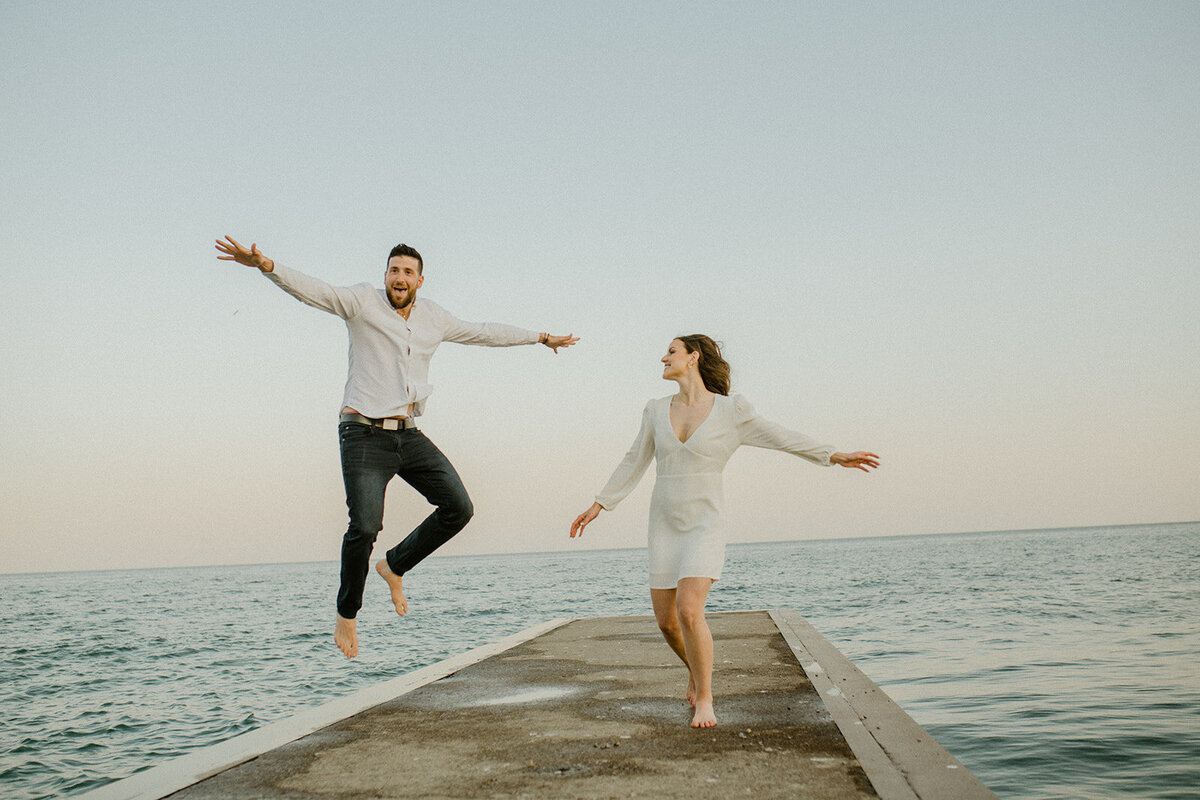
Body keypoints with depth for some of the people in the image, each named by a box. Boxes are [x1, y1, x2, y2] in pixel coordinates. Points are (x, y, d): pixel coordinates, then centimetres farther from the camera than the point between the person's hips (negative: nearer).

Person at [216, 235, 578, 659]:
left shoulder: (433, 318, 13)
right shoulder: (362, 302, -2)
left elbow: (483, 332, 25)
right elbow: (311, 289, -16)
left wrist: (540, 337, 33)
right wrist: (267, 266, -34)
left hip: (409, 435, 5)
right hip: (364, 434, -5)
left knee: (459, 507, -6)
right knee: (365, 526, -17)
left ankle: (395, 565, 16)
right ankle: (346, 615, 6)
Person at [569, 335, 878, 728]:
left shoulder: (729, 410, -7)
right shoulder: (658, 411, 4)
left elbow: (780, 437, -1)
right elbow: (633, 464, 12)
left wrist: (835, 456, -9)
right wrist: (597, 506, 12)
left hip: (704, 526, -4)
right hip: (664, 526, 4)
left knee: (689, 611, -22)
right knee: (666, 622, 5)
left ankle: (704, 699, -5)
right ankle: (696, 667, 36)